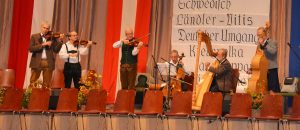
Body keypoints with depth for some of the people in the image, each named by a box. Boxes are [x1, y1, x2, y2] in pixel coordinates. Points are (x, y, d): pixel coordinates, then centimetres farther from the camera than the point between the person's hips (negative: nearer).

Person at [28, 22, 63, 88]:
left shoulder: (52, 37, 10)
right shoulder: (34, 37, 6)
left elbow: (56, 50, 2)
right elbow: (31, 49, -8)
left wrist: (59, 41, -11)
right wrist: (42, 45, -15)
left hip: (48, 63, 2)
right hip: (37, 62, -1)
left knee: (46, 85, 4)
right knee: (32, 83, 0)